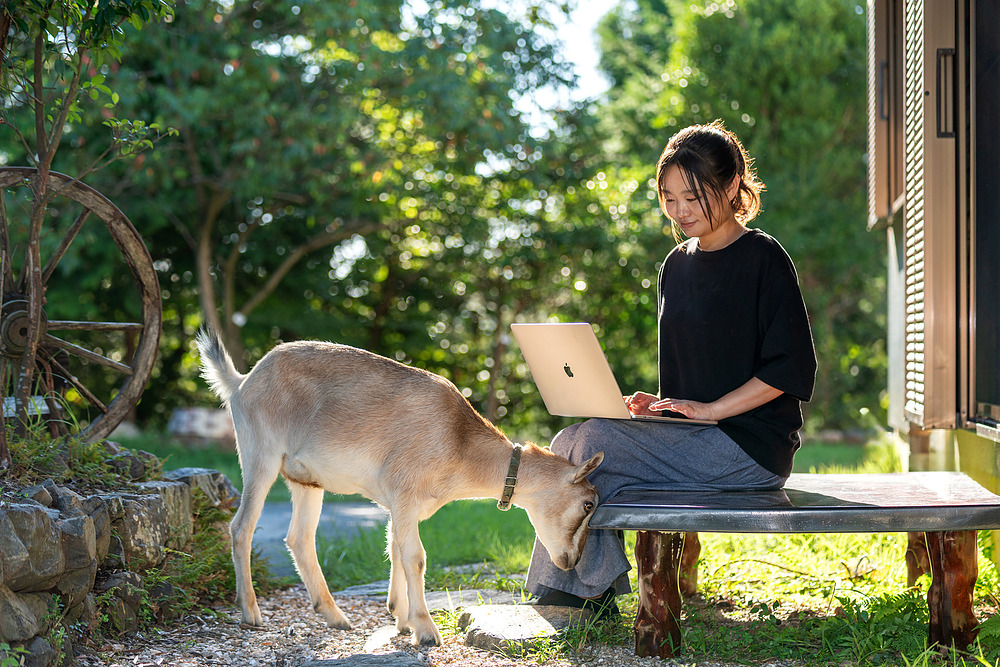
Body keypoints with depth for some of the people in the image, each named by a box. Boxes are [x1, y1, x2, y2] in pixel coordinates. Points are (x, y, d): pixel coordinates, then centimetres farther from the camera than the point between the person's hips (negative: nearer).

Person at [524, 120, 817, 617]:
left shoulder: (763, 258, -6)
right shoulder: (676, 265, 16)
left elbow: (791, 369, -12)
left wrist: (710, 409, -17)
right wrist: (660, 405, 1)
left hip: (751, 444, -7)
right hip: (692, 434, 7)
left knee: (592, 443, -22)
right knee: (569, 443, -13)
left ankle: (594, 590, -6)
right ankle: (567, 594, -8)